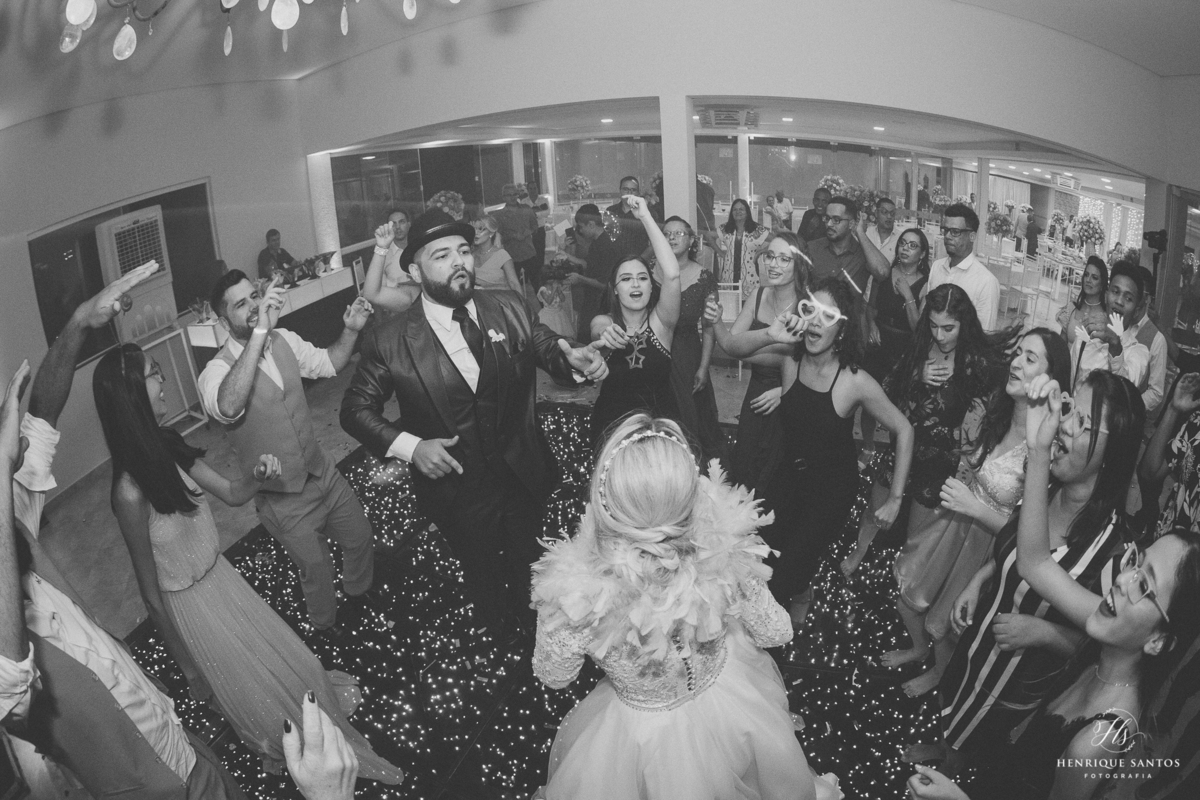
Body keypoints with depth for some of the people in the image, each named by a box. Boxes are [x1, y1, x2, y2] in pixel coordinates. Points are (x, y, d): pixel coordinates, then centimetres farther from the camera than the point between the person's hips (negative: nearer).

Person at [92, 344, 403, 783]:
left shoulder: (169, 448, -10)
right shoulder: (131, 491, -30)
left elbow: (232, 494, 1)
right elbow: (150, 592, -20)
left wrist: (257, 475, -23)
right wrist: (187, 661, -8)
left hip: (224, 579, 7)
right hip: (192, 605, -7)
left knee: (296, 666, 21)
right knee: (260, 698, 17)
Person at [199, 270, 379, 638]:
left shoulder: (285, 341, -5)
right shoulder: (218, 370, -24)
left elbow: (328, 363, 11)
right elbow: (227, 407, -47)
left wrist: (350, 331, -10)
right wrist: (259, 333, -50)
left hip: (322, 471, 5)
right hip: (284, 500, -5)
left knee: (360, 536, 24)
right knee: (316, 568, 16)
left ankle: (359, 587, 58)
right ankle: (324, 621, 49)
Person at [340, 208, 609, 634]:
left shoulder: (509, 308, -11)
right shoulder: (389, 342, -18)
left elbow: (548, 348, -3)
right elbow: (355, 410, -9)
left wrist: (576, 358, -28)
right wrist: (410, 446, -24)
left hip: (524, 479, 3)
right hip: (457, 488, -2)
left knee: (528, 566, 27)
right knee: (482, 575, 24)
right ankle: (498, 636, 57)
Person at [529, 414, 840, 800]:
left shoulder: (573, 592, -37)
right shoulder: (725, 559, -33)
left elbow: (553, 677, -14)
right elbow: (775, 633, -11)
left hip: (642, 736, -1)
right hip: (726, 710, 1)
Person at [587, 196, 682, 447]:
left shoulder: (660, 322, -7)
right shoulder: (602, 323, -4)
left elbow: (671, 274, -21)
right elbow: (597, 331, -28)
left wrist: (645, 216, -20)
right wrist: (604, 335, -53)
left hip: (659, 421, 0)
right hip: (612, 424, 0)